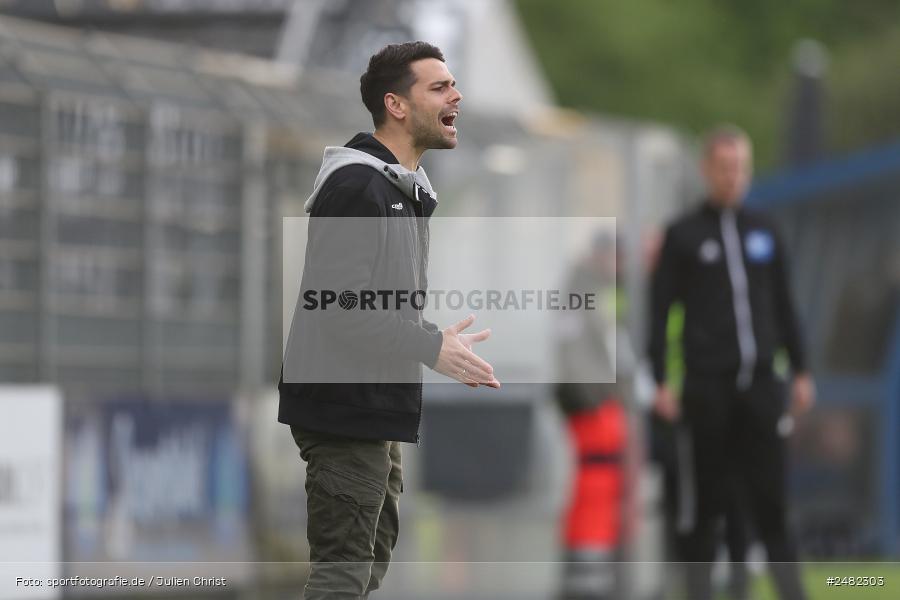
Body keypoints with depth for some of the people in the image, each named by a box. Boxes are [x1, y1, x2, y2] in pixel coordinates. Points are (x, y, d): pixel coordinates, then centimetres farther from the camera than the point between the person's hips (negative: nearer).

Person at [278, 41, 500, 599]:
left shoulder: (406, 188, 16)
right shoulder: (356, 186, -18)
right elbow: (341, 305, -25)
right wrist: (433, 347, -22)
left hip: (376, 412, 11)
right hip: (344, 410, -11)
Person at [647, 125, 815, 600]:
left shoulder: (764, 232, 14)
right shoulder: (683, 235, 3)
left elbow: (784, 307, 19)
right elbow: (660, 311, 1)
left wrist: (801, 372, 14)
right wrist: (661, 382, -7)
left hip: (760, 382, 3)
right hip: (708, 384, -3)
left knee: (770, 497, 0)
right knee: (709, 498, 0)